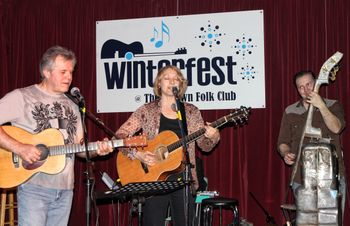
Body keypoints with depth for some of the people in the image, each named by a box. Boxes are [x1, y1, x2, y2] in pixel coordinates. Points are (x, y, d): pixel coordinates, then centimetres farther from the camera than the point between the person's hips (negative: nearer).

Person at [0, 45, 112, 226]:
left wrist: (96, 150, -1)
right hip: (34, 186, -5)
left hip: (65, 189, 6)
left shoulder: (71, 107, 17)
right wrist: (19, 148, -20)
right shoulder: (21, 97, -3)